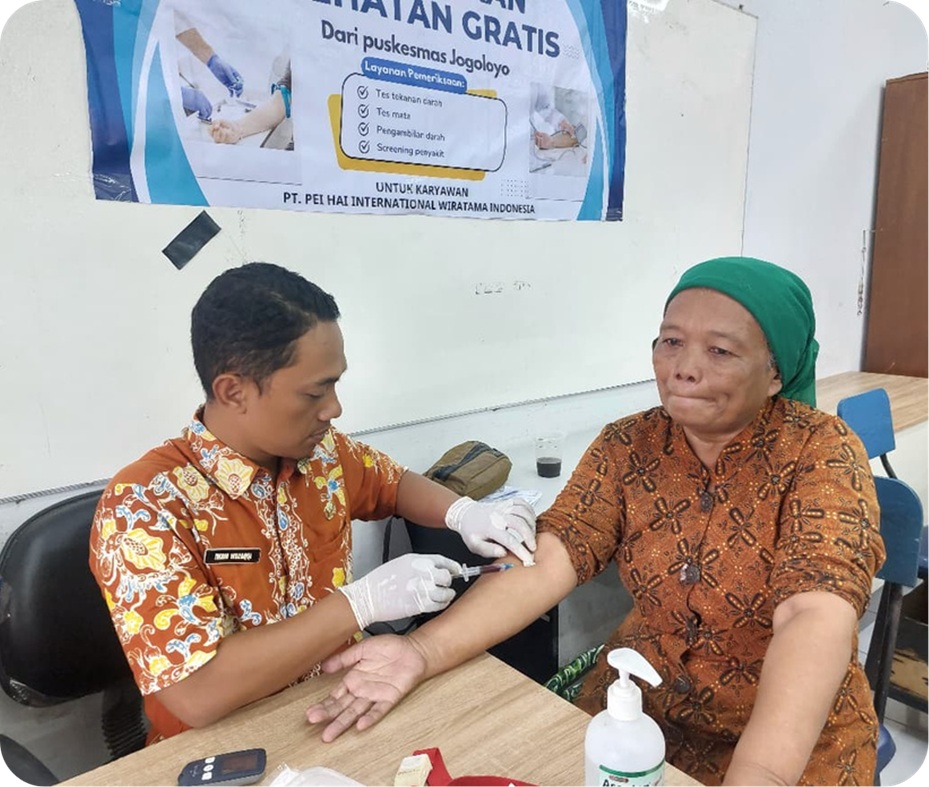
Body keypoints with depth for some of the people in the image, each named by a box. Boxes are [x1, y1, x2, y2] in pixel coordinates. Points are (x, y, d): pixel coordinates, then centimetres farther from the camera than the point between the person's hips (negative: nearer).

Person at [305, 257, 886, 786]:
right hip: (640, 704, 3)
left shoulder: (822, 454, -17)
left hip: (799, 736, -2)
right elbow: (545, 562, -16)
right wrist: (422, 651, -30)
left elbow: (817, 618, -29)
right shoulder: (627, 446, -8)